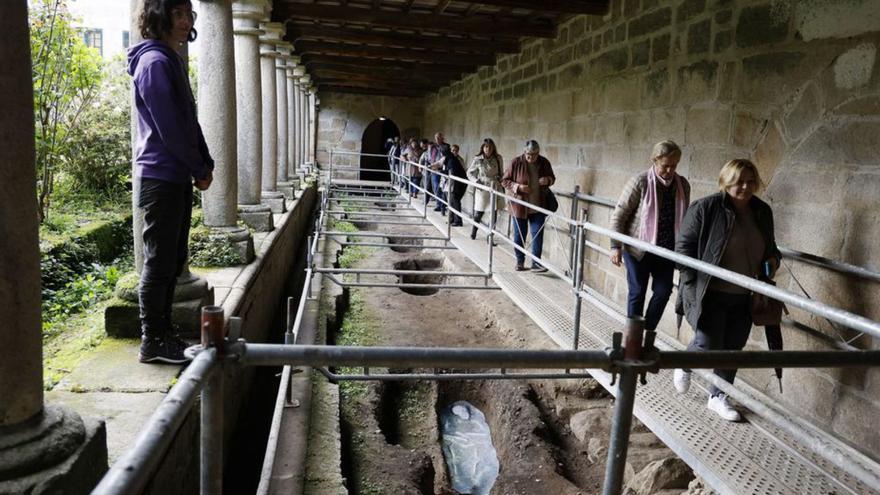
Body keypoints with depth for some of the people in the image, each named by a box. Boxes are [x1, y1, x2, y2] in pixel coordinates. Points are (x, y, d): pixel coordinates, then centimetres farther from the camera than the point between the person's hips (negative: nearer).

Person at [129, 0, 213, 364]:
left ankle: (163, 332, 21)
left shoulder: (171, 61, 19)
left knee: (172, 261, 12)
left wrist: (205, 164, 10)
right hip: (161, 178, -9)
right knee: (159, 262, -4)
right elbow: (168, 127, -17)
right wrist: (199, 169, -9)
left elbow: (189, 120, 18)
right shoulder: (155, 62, -11)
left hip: (177, 177, 10)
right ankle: (152, 342, 5)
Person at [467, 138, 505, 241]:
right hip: (482, 189, -1)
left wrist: (500, 181, -2)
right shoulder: (477, 160, -4)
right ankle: (473, 232, 33)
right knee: (479, 213, 5)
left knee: (494, 214, -1)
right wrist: (476, 181, -7)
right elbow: (469, 172, 7)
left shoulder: (498, 159, 0)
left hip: (495, 189, 2)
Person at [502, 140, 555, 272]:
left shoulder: (544, 163, -1)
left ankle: (536, 263, 4)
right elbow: (504, 180, -3)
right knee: (519, 235, 8)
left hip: (538, 206, 2)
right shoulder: (516, 163, -9)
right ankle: (520, 262, 22)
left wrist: (548, 180, -11)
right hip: (519, 205, -1)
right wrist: (518, 187, -19)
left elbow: (552, 178, 14)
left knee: (538, 234, -3)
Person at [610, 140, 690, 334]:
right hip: (638, 248, -4)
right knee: (637, 292, 5)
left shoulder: (683, 185, 1)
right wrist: (615, 246, -12)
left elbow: (684, 219, 11)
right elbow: (619, 214, -9)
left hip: (666, 250, 4)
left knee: (663, 291, 3)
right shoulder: (640, 182, -12)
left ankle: (647, 332, 21)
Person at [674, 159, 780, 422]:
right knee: (708, 345, -7)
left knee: (732, 349, 11)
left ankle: (718, 397, 29)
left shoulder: (762, 212, 6)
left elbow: (769, 246, 22)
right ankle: (685, 365, 28)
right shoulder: (705, 208, -12)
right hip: (709, 294, -5)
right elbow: (684, 246, -9)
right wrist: (692, 286, -14)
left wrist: (772, 259, -1)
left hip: (743, 298, 6)